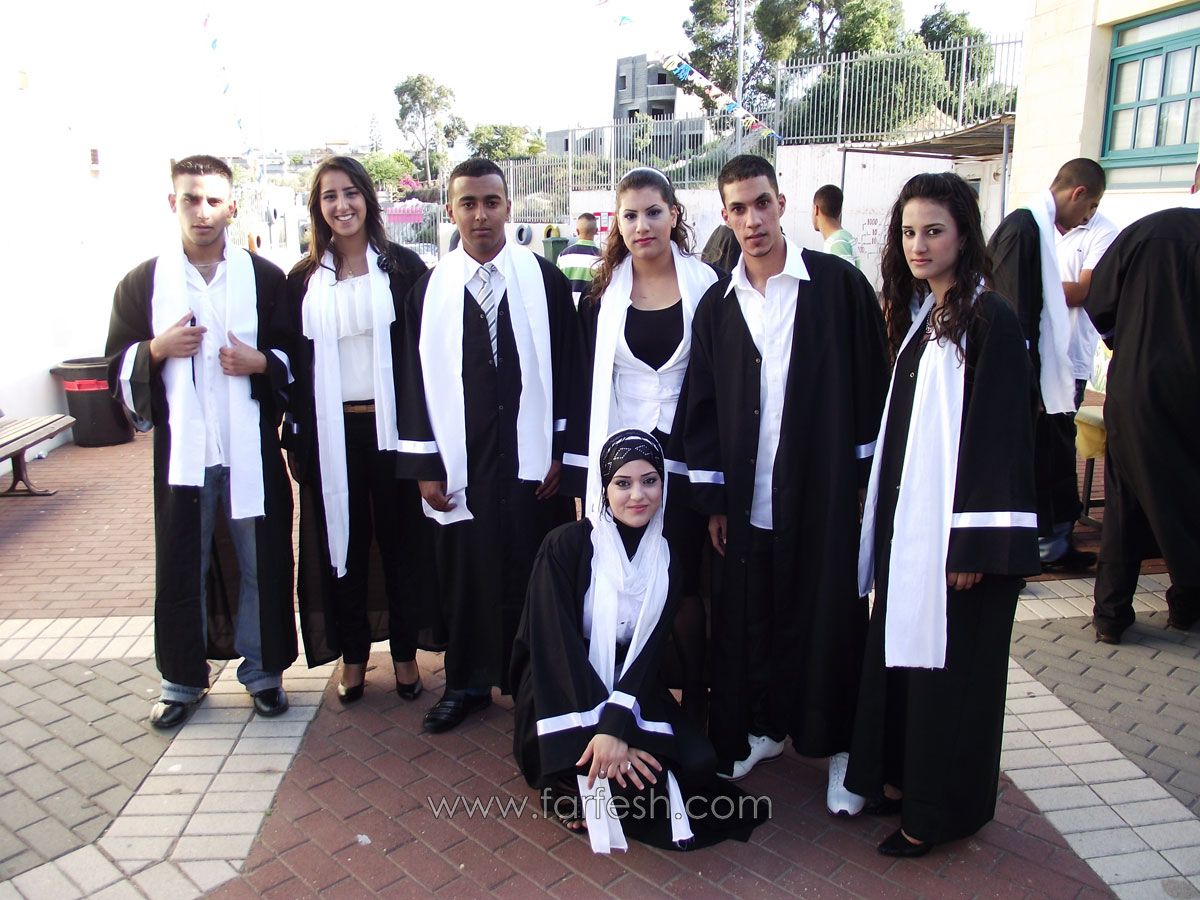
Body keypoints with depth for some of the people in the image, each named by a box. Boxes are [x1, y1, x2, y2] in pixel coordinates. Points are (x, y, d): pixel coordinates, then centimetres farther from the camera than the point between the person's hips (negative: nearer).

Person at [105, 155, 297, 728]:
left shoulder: (265, 279, 4)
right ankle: (182, 679, 26)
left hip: (251, 448, 0)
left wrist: (260, 362, -14)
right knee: (181, 567, 9)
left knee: (261, 562, 7)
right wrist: (158, 349, -12)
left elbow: (297, 357, 7)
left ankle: (263, 670, 24)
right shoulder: (141, 284, 7)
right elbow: (118, 369, 8)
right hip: (180, 450, 1)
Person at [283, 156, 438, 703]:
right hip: (330, 431, 2)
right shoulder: (304, 279, 7)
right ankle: (352, 654, 25)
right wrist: (295, 438, 5)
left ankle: (405, 651, 22)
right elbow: (294, 361, 8)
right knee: (342, 541, 10)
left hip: (390, 424, -2)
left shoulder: (402, 267, 0)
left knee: (401, 537, 7)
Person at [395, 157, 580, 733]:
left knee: (534, 573, 7)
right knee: (464, 573, 10)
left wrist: (562, 450, -4)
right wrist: (424, 466, -1)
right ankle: (467, 682, 28)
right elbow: (416, 379, 4)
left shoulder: (545, 281, 1)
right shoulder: (429, 290, 4)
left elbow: (567, 367, 1)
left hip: (532, 460, -1)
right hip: (461, 464, 1)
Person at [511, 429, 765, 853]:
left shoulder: (666, 558, -2)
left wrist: (617, 727, -25)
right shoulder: (565, 546, -14)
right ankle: (574, 788, 3)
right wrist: (599, 733, -27)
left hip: (629, 689, 4)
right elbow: (557, 647, -18)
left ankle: (590, 789, 4)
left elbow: (649, 652, -9)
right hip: (558, 692, -4)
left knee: (697, 760, -18)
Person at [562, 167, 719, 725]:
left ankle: (694, 706, 22)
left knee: (682, 585, 5)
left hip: (683, 455, -1)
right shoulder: (604, 292, 4)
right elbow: (584, 384, 4)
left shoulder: (704, 284, 0)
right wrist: (581, 473, 0)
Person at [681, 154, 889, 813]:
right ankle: (761, 727, 31)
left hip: (824, 489, -3)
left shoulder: (838, 283, -2)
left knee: (827, 618, 5)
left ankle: (837, 744, 23)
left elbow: (872, 382, -1)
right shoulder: (717, 304, 7)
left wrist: (867, 473, -3)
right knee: (746, 619, 10)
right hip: (744, 498, 3)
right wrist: (711, 497, 5)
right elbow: (701, 406, 8)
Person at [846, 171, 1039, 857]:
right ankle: (899, 775, 33)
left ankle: (943, 807, 22)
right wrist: (884, 511, 13)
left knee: (948, 663, 5)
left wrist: (976, 545, -19)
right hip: (905, 515, 8)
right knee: (899, 648, 16)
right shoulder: (915, 313, 10)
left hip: (957, 522, -7)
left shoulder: (990, 318, -13)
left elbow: (1001, 435, -17)